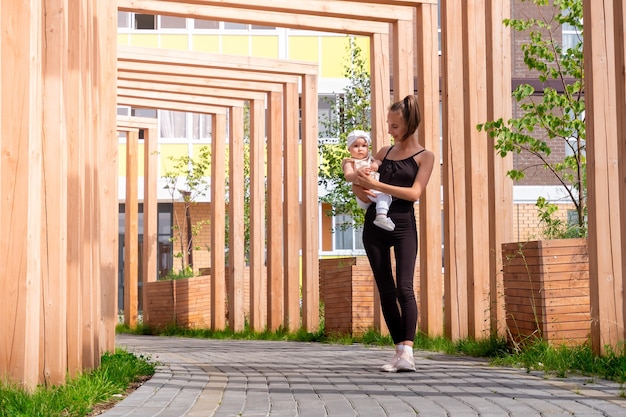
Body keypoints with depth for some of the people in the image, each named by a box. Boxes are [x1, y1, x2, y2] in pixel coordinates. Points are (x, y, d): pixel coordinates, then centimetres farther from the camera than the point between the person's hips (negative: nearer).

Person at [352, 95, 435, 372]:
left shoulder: (425, 157, 4)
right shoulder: (385, 152, 17)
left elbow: (414, 193, -10)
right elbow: (359, 181, 23)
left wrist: (377, 185, -14)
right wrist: (358, 188, -1)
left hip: (403, 225, -5)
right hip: (374, 224, 5)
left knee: (404, 287, -18)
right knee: (386, 292, 2)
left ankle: (407, 353, -24)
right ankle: (399, 351, 5)